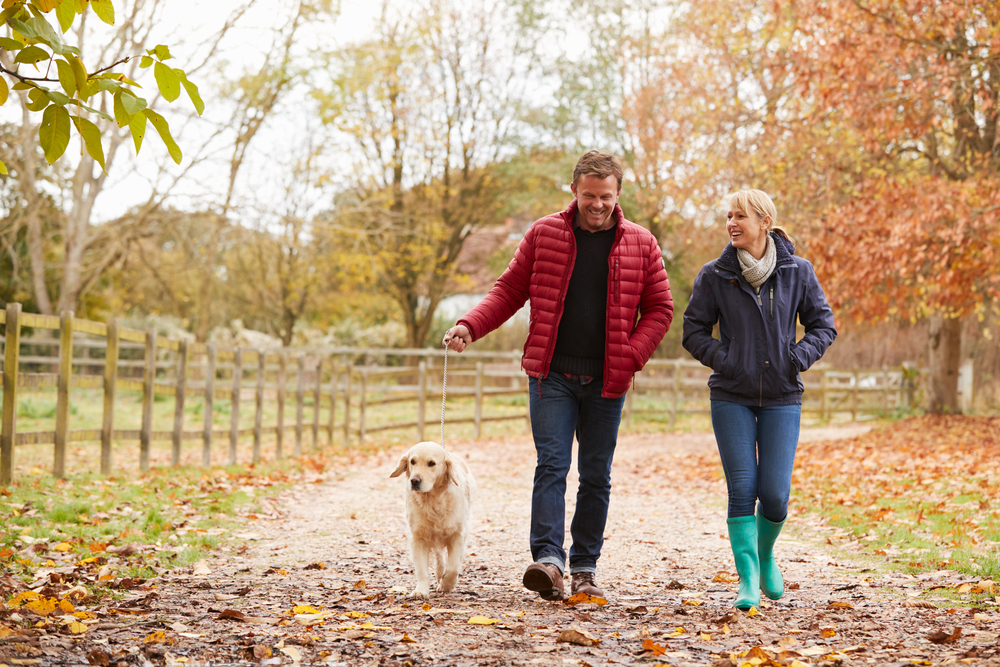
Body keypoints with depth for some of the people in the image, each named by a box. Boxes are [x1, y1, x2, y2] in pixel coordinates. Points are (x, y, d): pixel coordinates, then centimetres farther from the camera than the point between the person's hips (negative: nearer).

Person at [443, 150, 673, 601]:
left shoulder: (641, 245, 4)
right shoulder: (543, 235, 4)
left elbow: (659, 309, 7)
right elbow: (509, 291, 7)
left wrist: (630, 357, -6)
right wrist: (470, 326, -9)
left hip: (606, 382, 1)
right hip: (552, 374, -1)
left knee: (596, 475, 6)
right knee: (551, 464, -12)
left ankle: (585, 568, 15)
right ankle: (549, 559, -19)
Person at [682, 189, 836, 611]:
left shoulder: (796, 272, 1)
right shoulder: (715, 275, -1)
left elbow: (823, 325, 8)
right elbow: (694, 331, 5)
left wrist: (798, 358, -8)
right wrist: (722, 358, -10)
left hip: (781, 398, 0)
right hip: (732, 397, 0)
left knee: (774, 493, -3)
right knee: (742, 489, -7)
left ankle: (765, 555, 26)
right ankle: (748, 578, 0)